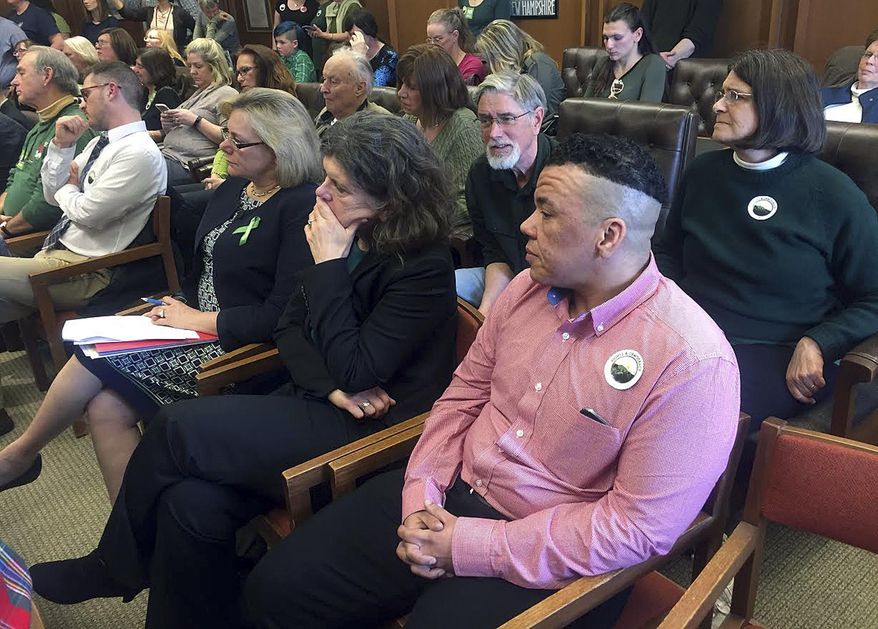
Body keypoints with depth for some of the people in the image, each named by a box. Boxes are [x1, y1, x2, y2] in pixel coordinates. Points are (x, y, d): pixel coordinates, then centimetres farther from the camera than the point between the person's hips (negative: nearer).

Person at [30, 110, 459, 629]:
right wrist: (332, 387, -11)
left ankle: (113, 567, 12)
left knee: (178, 427, -16)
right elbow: (291, 326, 8)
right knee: (193, 500, -17)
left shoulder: (423, 268, -17)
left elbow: (355, 371, -23)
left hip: (370, 428, -7)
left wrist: (329, 265, -20)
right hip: (315, 401, 7)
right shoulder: (346, 235, 5)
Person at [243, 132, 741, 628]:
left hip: (549, 564, -5)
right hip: (449, 497, 6)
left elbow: (638, 527, -20)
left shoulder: (691, 362, -21)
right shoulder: (529, 287, 0)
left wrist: (469, 547, -19)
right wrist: (421, 496, -7)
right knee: (278, 587, 0)